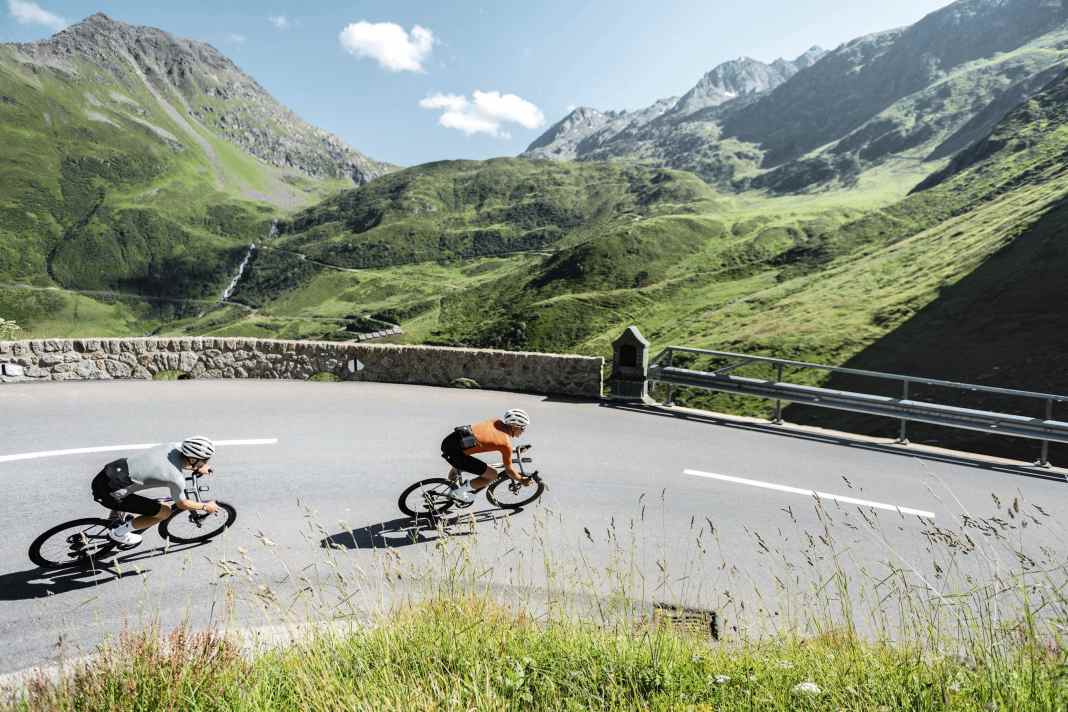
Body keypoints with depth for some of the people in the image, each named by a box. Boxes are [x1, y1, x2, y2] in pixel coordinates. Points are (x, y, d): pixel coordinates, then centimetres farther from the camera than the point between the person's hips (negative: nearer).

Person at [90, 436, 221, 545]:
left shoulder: (175, 446, -3)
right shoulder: (177, 479, -21)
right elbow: (182, 504, 0)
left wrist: (198, 468, 26)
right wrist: (205, 506, 14)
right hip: (108, 493, -8)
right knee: (165, 512, -1)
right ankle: (118, 533, 15)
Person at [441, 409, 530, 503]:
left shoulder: (497, 421, 15)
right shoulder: (506, 443, -5)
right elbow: (509, 470, 6)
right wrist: (521, 480, 24)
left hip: (448, 440, 9)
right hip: (455, 452, -9)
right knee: (492, 475, 2)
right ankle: (459, 493, 11)